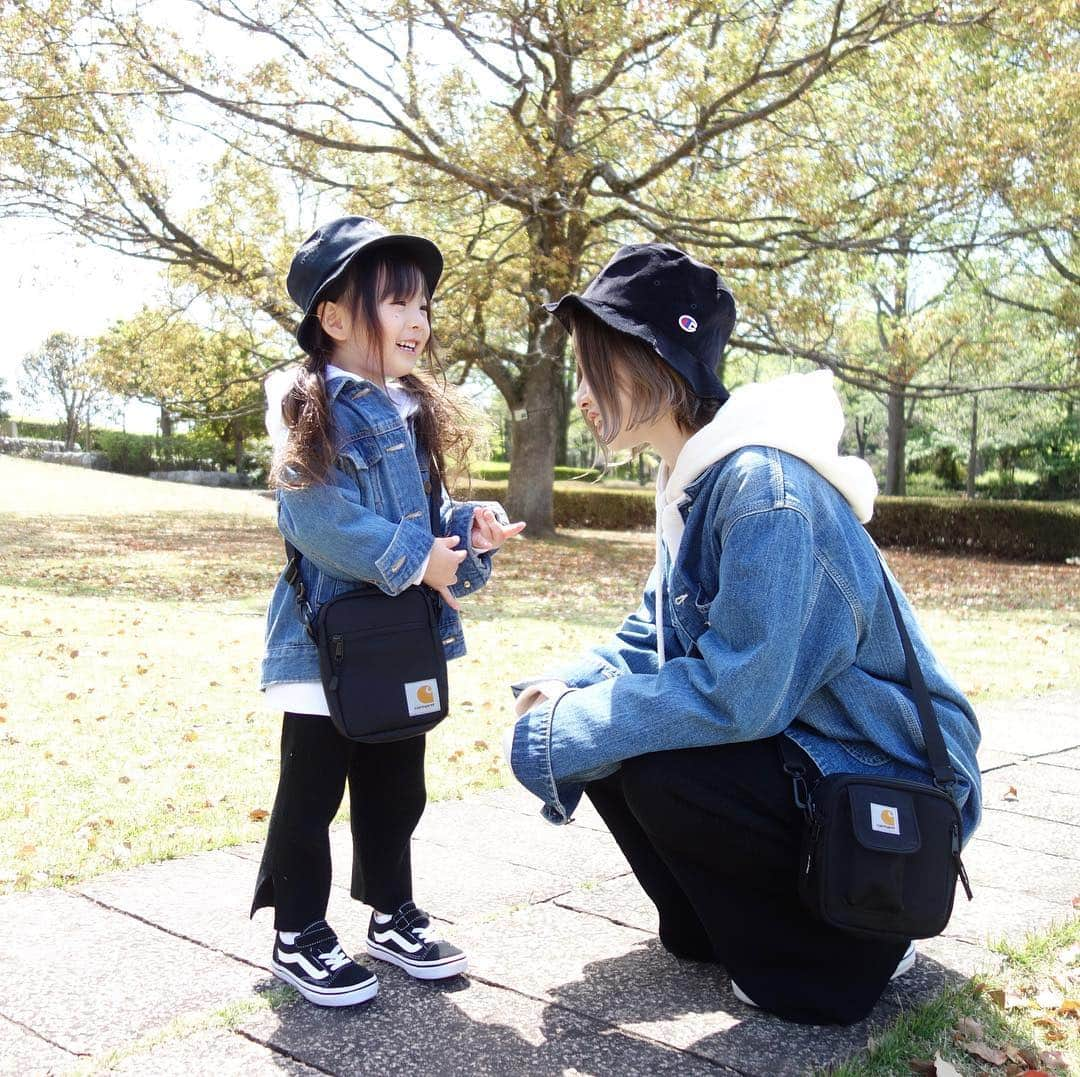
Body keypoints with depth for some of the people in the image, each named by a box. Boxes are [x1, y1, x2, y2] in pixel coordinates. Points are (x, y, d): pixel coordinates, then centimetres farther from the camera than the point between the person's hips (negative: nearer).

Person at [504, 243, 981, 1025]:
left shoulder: (763, 486, -27)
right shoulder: (694, 480, 4)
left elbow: (736, 692, -32)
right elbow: (656, 635, 11)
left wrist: (568, 734, -22)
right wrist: (568, 692, -8)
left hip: (889, 786, -9)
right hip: (795, 745, 9)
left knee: (656, 773, -26)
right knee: (609, 730, -1)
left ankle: (829, 957, -2)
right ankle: (715, 927, 18)